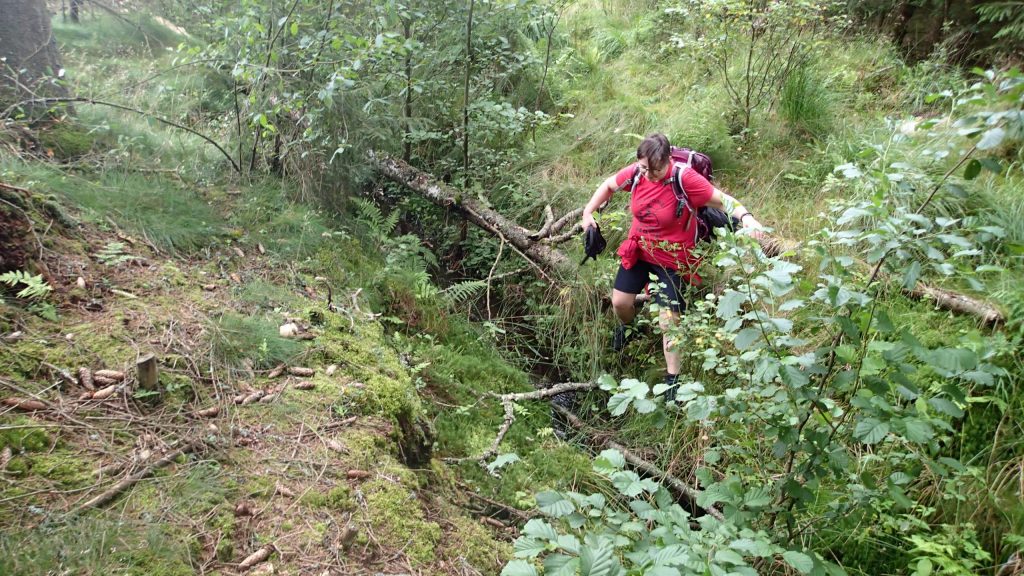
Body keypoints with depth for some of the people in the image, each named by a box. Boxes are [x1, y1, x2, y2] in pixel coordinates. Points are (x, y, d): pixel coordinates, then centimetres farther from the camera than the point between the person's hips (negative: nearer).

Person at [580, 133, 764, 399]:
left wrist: (746, 216, -43)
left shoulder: (684, 178, -26)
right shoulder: (636, 172, -13)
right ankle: (626, 326, 51)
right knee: (620, 302, 12)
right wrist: (588, 213, 2)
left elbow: (721, 200, -26)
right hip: (638, 250, 5)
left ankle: (672, 377, 15)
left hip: (672, 259, -4)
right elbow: (608, 186, 7)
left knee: (669, 321, -5)